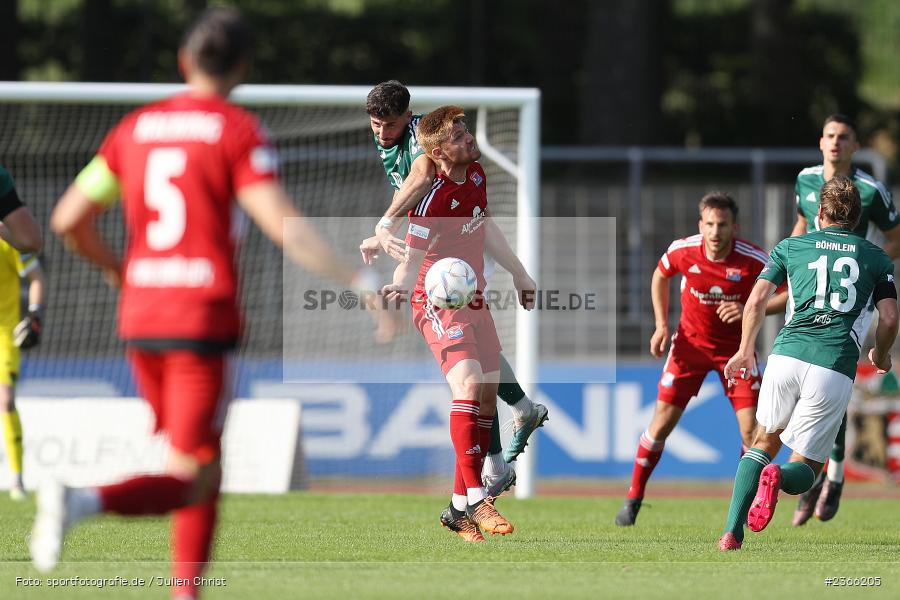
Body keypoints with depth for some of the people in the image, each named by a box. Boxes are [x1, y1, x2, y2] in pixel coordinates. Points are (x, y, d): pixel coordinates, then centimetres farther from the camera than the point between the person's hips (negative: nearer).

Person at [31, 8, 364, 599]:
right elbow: (283, 224, -16)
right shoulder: (239, 131, -4)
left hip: (140, 321, 6)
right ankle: (83, 500, -31)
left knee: (203, 466, 19)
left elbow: (69, 220, 11)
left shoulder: (135, 128, 11)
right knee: (194, 480, -6)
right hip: (205, 319, -6)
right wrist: (358, 282, -17)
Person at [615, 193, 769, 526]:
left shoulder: (753, 260, -22)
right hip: (691, 344, 1)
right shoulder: (682, 251, -16)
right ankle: (633, 500, 14)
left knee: (752, 429, -10)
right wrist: (662, 325, 0)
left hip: (735, 346, -1)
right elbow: (660, 276, 7)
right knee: (662, 424, -1)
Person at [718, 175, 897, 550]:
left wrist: (745, 351, 23)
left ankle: (733, 531, 3)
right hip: (835, 369, -1)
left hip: (787, 355, 1)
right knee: (806, 467, 11)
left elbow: (756, 301, 9)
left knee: (764, 443, 23)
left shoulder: (791, 246, 15)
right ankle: (779, 478, -28)